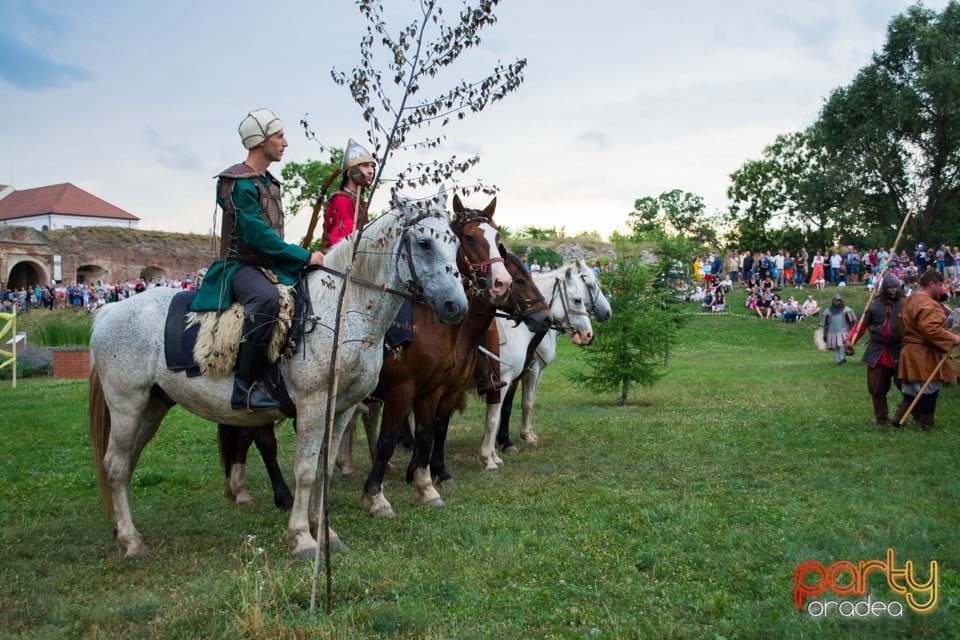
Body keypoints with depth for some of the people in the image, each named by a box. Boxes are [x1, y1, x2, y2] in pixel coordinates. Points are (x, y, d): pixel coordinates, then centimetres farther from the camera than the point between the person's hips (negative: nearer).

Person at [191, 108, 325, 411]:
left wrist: (303, 258, 11)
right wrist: (304, 256, -19)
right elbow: (257, 235, -20)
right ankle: (246, 387, -37)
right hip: (242, 267, -10)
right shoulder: (239, 182, -12)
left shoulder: (269, 183, 16)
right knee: (267, 298, -40)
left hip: (271, 267, 10)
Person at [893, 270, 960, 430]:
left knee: (912, 390, 15)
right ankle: (926, 425, 7)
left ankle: (899, 417, 13)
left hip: (911, 351, 10)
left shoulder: (910, 300, 15)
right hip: (924, 355, -10)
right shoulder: (926, 303, -19)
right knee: (929, 390, 0)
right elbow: (931, 329, -29)